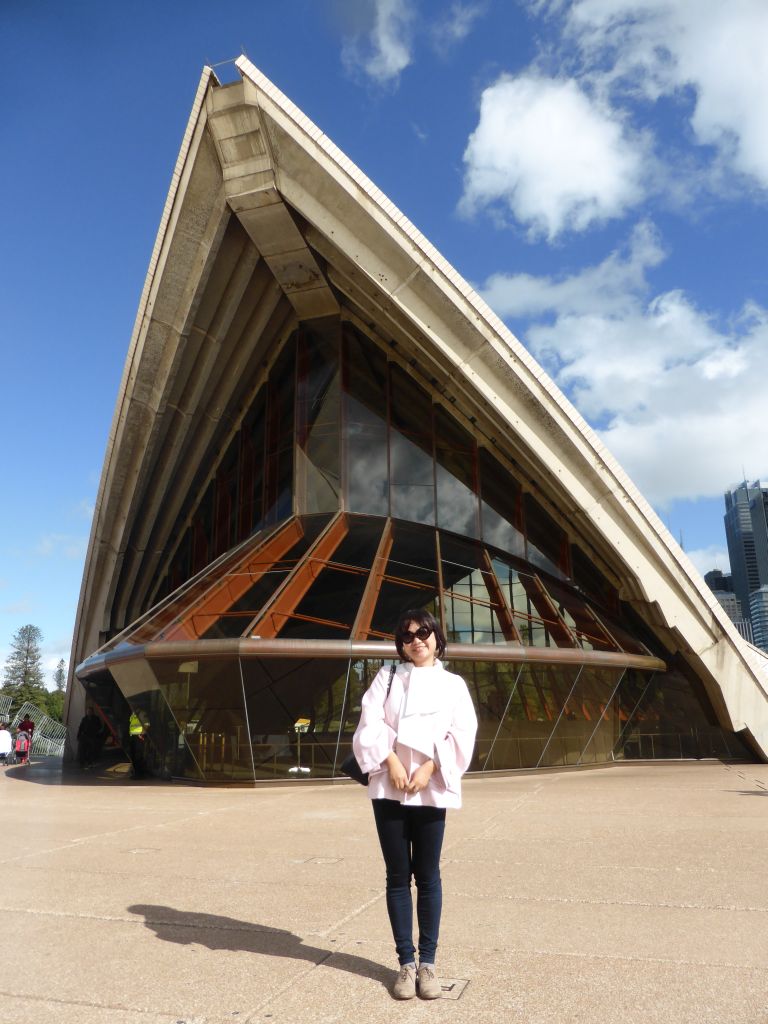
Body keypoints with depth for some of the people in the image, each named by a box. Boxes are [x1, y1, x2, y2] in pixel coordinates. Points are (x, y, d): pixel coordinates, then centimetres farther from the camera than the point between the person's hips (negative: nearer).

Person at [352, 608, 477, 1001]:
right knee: (398, 876, 6)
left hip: (431, 790, 0)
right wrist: (391, 761, -15)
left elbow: (461, 734, -2)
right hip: (388, 788, 1)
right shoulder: (387, 678, 8)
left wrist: (429, 768, -13)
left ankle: (427, 961, 18)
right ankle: (406, 961, 17)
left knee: (428, 877, 6)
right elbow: (369, 723, -3)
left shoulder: (453, 684, 7)